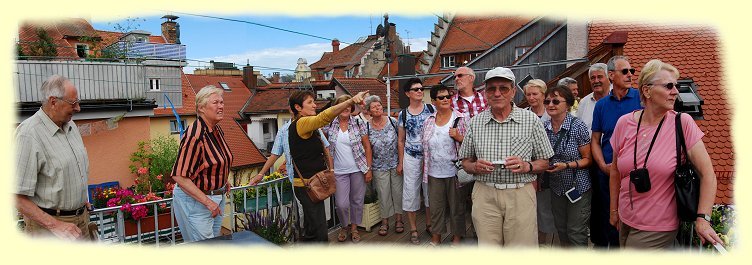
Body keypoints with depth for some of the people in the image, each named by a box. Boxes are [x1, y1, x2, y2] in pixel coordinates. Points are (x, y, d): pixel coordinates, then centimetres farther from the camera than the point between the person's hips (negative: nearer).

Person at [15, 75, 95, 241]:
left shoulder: (71, 125, 6)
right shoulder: (28, 135, -19)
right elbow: (18, 198, -21)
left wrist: (81, 200, 16)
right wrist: (55, 225, -23)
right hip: (47, 222, -7)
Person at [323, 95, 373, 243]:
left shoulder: (359, 123, -3)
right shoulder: (329, 124, -1)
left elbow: (367, 146, 1)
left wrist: (368, 169, -3)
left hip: (358, 169, 0)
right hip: (339, 171, 0)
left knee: (357, 200, 9)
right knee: (341, 204, -3)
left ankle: (354, 228, 30)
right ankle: (344, 226, 26)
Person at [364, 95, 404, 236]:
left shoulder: (393, 121, -4)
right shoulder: (367, 127, -3)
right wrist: (368, 168, 2)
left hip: (396, 163, 0)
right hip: (379, 166, 0)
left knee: (397, 191, 8)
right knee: (383, 194, 6)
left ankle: (398, 219, 24)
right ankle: (385, 221, 21)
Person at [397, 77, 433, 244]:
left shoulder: (431, 109, 1)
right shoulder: (403, 115, 1)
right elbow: (401, 141, 7)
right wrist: (400, 162, 6)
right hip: (411, 158, -1)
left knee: (430, 191, 10)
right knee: (411, 192, 3)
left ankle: (429, 224, 29)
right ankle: (413, 229, 16)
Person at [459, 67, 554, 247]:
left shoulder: (531, 120, 2)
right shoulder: (475, 122, 7)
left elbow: (544, 163, 6)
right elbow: (465, 161, 13)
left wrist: (526, 166, -14)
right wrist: (475, 167, -9)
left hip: (520, 194, -1)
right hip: (485, 195, 1)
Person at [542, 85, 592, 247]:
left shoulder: (578, 127, -14)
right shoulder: (544, 127, -1)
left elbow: (588, 159, -10)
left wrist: (567, 165, -24)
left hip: (578, 188, -5)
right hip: (557, 188, 5)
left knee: (576, 234, 0)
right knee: (562, 232, 17)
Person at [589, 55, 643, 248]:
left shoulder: (641, 98, -2)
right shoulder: (601, 105, 6)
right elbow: (595, 140, 8)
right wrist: (603, 166, -6)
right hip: (607, 173, 2)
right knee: (606, 220, 13)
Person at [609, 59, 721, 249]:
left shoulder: (682, 123, -11)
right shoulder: (624, 123, -4)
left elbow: (707, 174, -10)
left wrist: (703, 219, -16)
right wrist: (614, 210, 11)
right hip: (625, 220, 3)